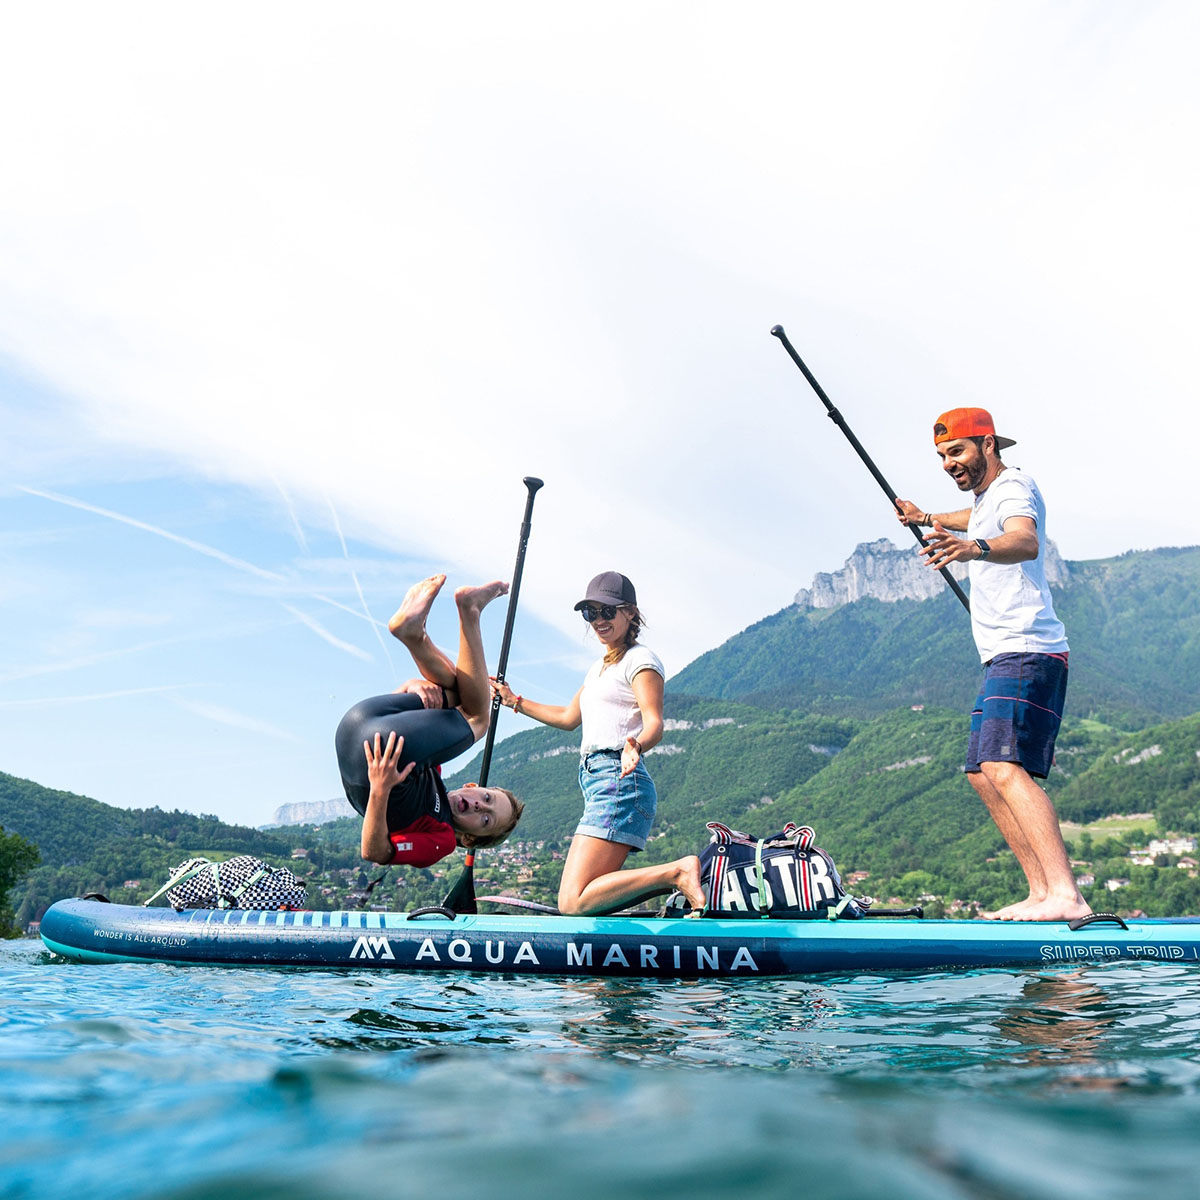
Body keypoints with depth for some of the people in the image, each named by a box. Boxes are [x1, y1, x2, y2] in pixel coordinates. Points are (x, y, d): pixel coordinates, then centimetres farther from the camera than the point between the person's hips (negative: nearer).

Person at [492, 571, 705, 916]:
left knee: (574, 903, -19)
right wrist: (514, 701, 41)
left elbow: (654, 724, -15)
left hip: (619, 781, -10)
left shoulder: (640, 659, -2)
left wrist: (635, 746, -37)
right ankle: (679, 874, 4)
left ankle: (678, 873, -17)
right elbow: (569, 717, 37)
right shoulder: (600, 667, 25)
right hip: (595, 781, 10)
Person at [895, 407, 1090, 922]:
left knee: (1005, 767, -26)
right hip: (1006, 660, 11)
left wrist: (974, 547, -52)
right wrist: (929, 519, 60)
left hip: (1027, 653, -11)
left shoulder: (1014, 486, -8)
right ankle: (1042, 892, 11)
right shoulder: (988, 496, 21)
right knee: (983, 774, 10)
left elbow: (1025, 540, -32)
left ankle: (1067, 896, -33)